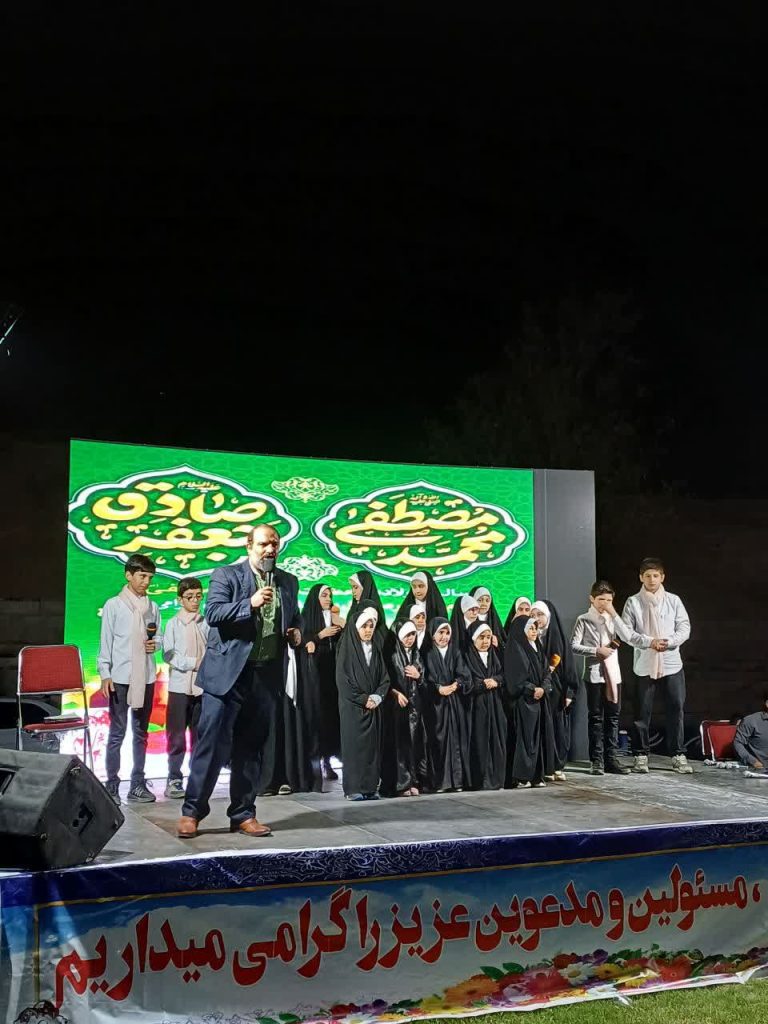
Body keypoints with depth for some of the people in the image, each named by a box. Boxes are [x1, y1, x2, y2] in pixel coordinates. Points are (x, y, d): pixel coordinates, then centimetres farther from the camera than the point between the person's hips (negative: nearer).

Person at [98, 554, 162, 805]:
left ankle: (138, 785, 17)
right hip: (120, 677, -4)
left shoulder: (152, 607, 8)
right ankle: (112, 786, 4)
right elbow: (105, 641, -3)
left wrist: (155, 643, -5)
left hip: (145, 677, 4)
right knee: (117, 733, -2)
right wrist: (105, 674, -8)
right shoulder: (114, 605, -2)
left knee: (141, 732, 10)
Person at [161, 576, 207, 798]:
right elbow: (168, 654, -5)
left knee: (200, 734, 8)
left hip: (203, 686, 2)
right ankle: (174, 780, 8)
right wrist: (194, 663, -12)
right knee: (176, 735, 0)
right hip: (179, 685, -2)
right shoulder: (174, 623, 0)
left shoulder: (206, 624, 6)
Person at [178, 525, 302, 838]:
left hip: (268, 677, 4)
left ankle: (243, 814, 17)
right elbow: (212, 613, -12)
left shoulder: (288, 582, 15)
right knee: (213, 742, -3)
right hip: (229, 673, -4)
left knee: (252, 747, 9)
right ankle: (192, 811, 7)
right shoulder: (226, 575, 0)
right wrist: (250, 604, -22)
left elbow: (295, 619, 25)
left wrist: (296, 633, 3)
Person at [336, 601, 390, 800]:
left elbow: (384, 678, 10)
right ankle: (353, 788, -1)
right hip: (352, 707, -5)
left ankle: (370, 787, 7)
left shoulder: (375, 649, 11)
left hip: (373, 705, 5)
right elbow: (342, 679, -10)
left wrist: (377, 697, -7)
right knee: (354, 744, -5)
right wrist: (362, 699, -11)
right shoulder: (347, 648, -4)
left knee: (372, 744, 3)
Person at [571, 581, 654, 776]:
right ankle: (597, 760, 6)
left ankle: (611, 759, 11)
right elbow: (574, 646, -8)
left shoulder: (613, 619, 10)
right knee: (596, 718, 1)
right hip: (594, 674, -4)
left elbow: (629, 637, -4)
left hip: (613, 674, 4)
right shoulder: (584, 620, -1)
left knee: (613, 717, 5)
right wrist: (596, 651, -14)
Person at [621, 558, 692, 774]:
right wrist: (649, 642, -15)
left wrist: (669, 641, -14)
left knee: (676, 710, 2)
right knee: (642, 712, 3)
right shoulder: (633, 602, 1)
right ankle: (641, 755, 13)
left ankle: (678, 755, 11)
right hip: (644, 665, -1)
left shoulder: (673, 600, 5)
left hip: (671, 664, 1)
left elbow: (685, 628, 3)